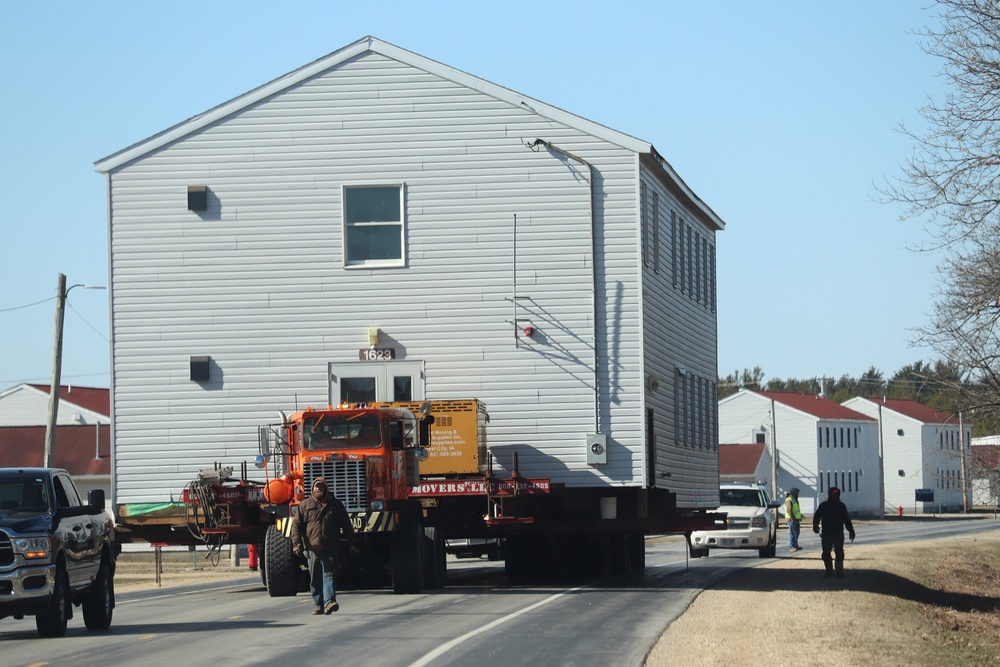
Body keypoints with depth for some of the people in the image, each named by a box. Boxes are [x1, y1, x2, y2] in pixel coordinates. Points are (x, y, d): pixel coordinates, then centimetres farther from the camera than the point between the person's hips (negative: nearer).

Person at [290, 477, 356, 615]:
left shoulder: (335, 504, 10)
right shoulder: (304, 505, 9)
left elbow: (346, 524, 11)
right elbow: (296, 525, 4)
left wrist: (352, 542, 7)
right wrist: (296, 542, -9)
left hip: (330, 548, -1)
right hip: (312, 548, 1)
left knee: (329, 575, -10)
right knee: (315, 578, 4)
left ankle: (329, 601, -18)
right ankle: (318, 605, 9)